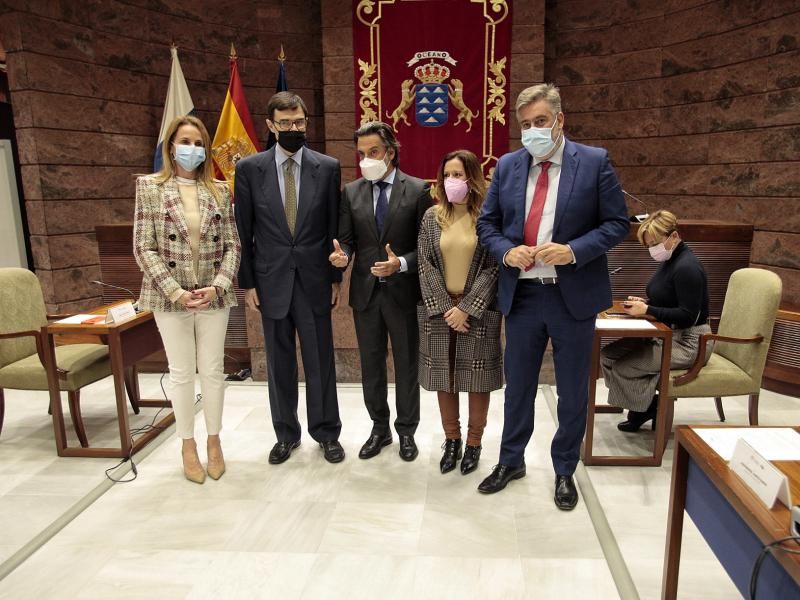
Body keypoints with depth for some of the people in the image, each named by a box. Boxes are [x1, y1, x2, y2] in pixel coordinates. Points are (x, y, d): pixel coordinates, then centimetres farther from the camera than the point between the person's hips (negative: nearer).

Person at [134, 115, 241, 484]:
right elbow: (143, 248, -5)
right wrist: (175, 291, -13)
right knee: (181, 372, 8)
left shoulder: (220, 190, 5)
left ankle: (214, 441, 25)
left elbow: (232, 245, 3)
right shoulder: (150, 187, -1)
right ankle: (188, 446, 24)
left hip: (214, 296, 2)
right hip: (170, 297, -1)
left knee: (213, 370, 9)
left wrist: (217, 286, -10)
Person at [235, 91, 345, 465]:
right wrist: (247, 282, 0)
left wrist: (336, 277, 2)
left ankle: (326, 432, 25)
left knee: (320, 361, 8)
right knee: (279, 363, 11)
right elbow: (244, 231, 2)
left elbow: (334, 227, 3)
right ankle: (286, 434, 29)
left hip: (314, 280, 0)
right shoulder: (249, 169, -1)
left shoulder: (328, 167, 0)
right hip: (271, 281, 1)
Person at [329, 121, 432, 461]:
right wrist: (342, 254, -18)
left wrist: (401, 264, -23)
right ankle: (379, 428, 33)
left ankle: (406, 431, 29)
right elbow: (346, 239, 4)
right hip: (365, 291, 3)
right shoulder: (351, 192, 5)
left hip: (403, 291, -3)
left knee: (406, 364, 10)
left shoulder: (418, 190, -5)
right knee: (371, 364, 14)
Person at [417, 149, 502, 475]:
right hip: (439, 311, 3)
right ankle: (451, 440, 27)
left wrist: (466, 308, -14)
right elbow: (425, 264, 0)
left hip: (477, 311, -2)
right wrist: (445, 307, -10)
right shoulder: (432, 216, 5)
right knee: (444, 377, 9)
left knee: (476, 378, 6)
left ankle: (474, 443, 24)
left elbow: (494, 268, -8)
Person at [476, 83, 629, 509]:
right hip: (521, 294, 2)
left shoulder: (594, 162, -4)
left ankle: (564, 471, 33)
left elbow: (617, 223, -4)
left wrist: (574, 250, -19)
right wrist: (505, 250, -11)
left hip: (573, 295, -2)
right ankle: (511, 461, 35)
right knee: (518, 385, 15)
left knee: (573, 391, 11)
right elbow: (487, 223, 9)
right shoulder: (507, 166, 4)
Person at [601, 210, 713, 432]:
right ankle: (640, 409, 11)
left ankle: (652, 408, 10)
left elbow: (688, 316, -23)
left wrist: (647, 310, -22)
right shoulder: (670, 261, 9)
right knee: (607, 355, -2)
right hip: (666, 335, 10)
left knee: (622, 367, -18)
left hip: (687, 343, -10)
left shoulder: (687, 267, -21)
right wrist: (645, 303, 0)